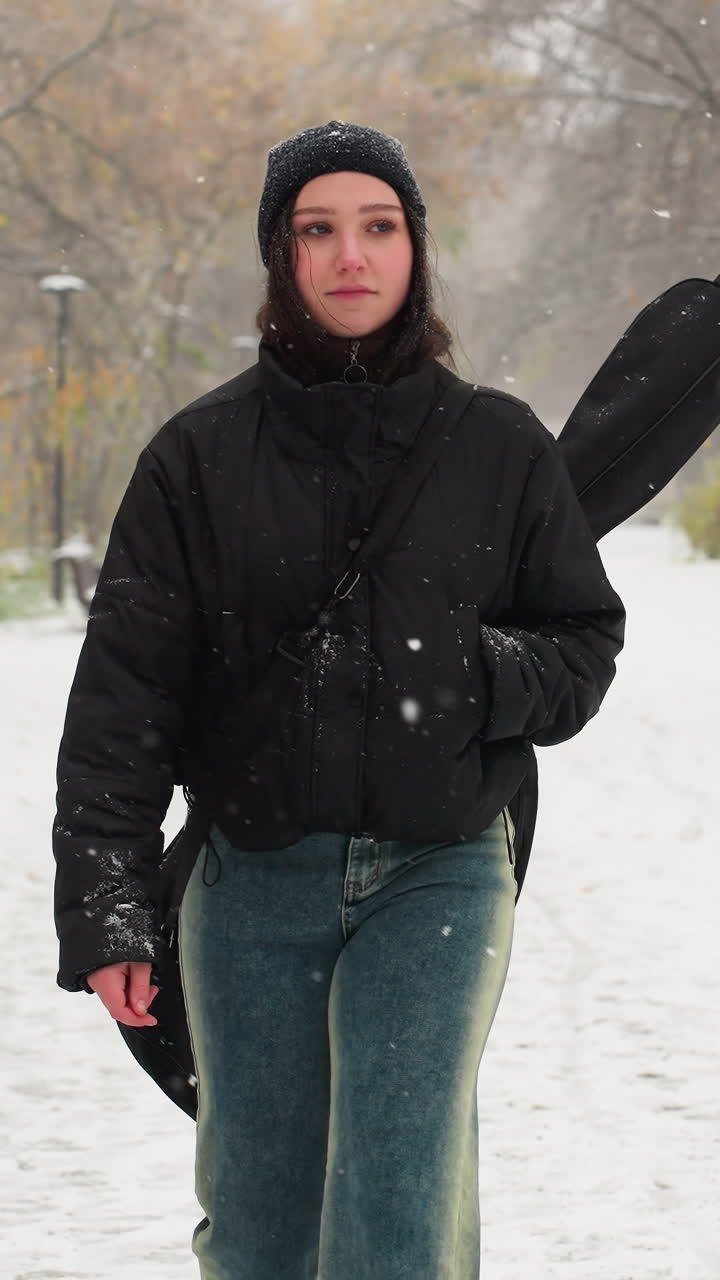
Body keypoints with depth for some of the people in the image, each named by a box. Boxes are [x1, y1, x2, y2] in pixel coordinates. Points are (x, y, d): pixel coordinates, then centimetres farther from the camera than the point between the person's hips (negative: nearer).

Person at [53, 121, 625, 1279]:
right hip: (256, 881, 1)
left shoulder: (498, 446, 3)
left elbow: (584, 647, 10)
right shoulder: (203, 454, 2)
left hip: (440, 872, -1)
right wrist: (104, 905, -9)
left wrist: (476, 675, -13)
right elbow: (125, 685, -1)